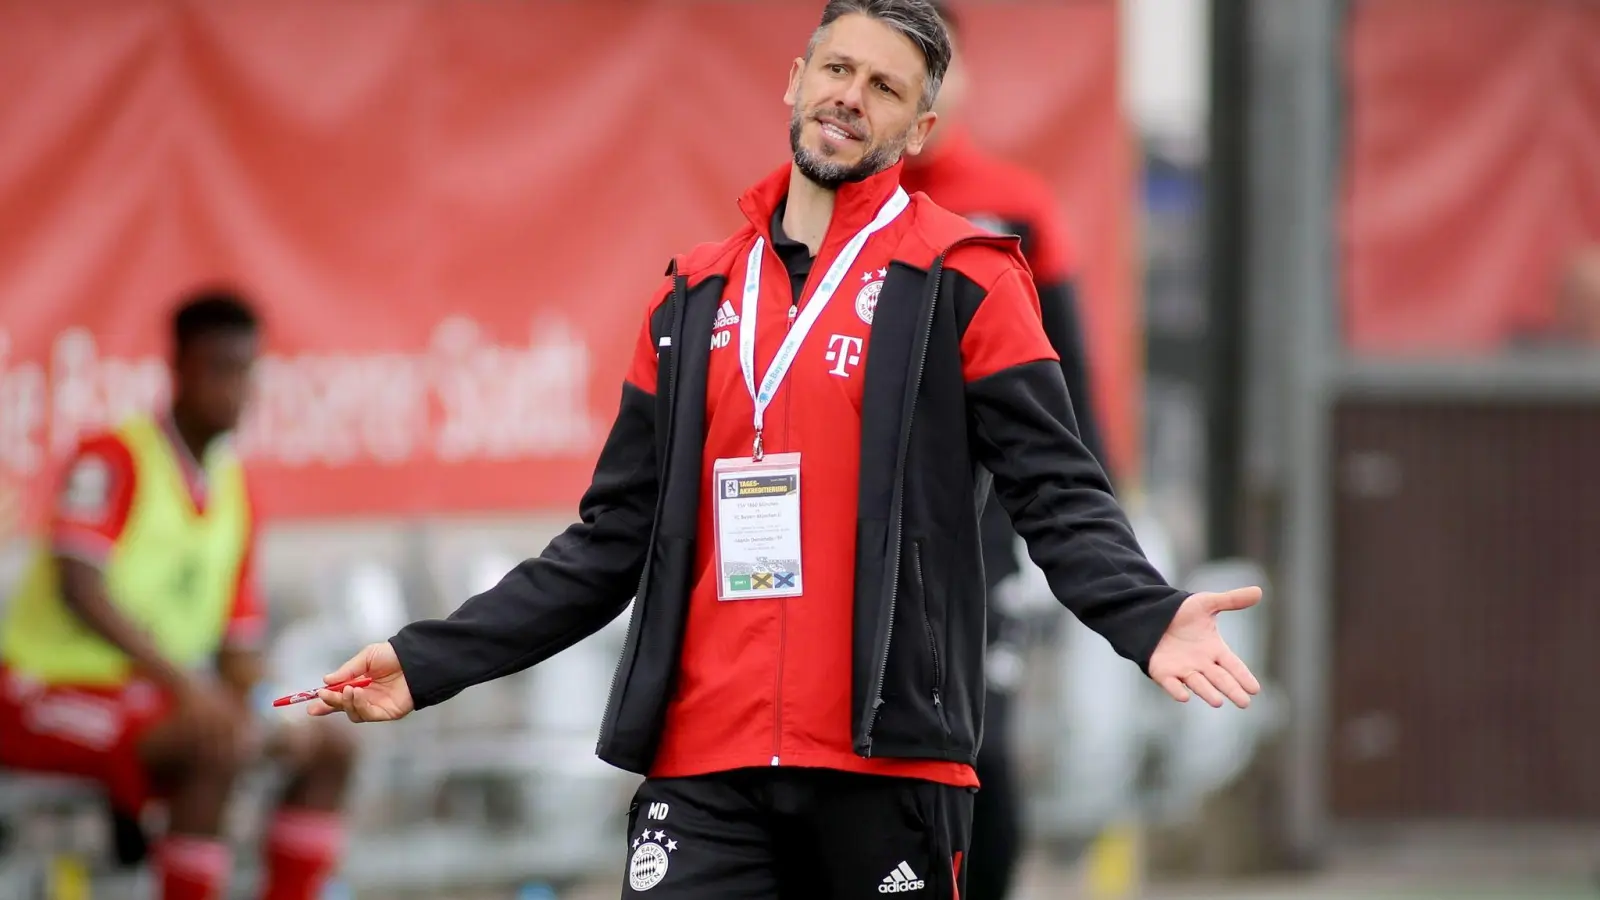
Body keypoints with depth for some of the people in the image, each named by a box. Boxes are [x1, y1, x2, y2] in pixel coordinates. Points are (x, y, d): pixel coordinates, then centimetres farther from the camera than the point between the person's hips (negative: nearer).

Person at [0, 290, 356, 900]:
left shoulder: (233, 491, 10)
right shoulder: (115, 459, -12)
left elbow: (240, 643, 12)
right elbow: (78, 586, -26)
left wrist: (240, 712, -11)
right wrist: (182, 681, -34)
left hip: (141, 696, 9)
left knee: (327, 748, 5)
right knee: (213, 749, -32)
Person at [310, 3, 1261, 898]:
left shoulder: (960, 282, 2)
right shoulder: (695, 300, 16)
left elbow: (1057, 489, -4)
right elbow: (620, 536, 19)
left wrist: (1146, 616, -24)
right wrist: (433, 661, 14)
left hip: (888, 757, -4)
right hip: (704, 774, 4)